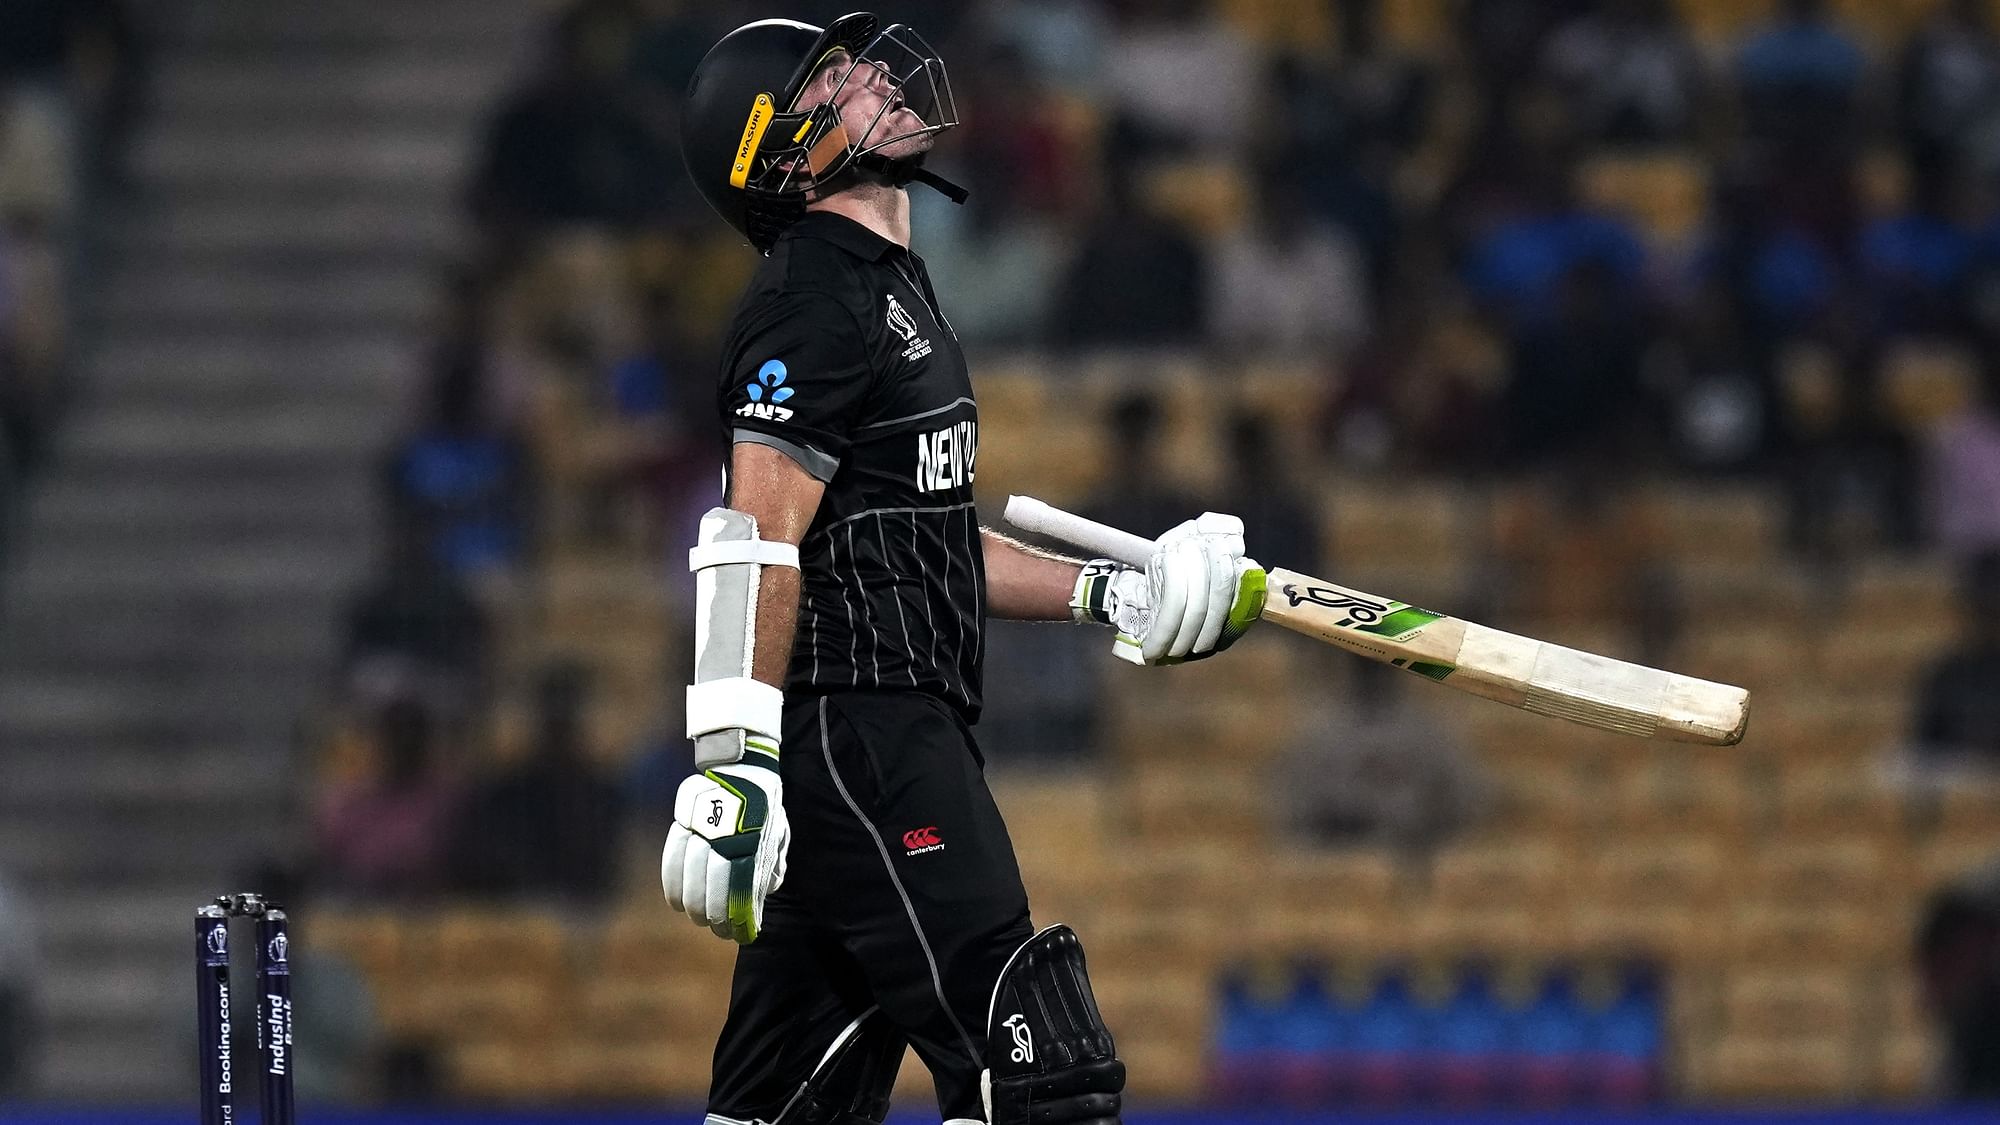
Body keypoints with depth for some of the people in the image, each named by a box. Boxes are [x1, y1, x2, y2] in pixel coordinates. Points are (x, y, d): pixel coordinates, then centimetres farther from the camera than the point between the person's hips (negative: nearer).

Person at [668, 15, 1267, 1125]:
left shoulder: (886, 286, 21)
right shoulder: (815, 300, -12)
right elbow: (757, 544, -20)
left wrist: (1110, 596, 20)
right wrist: (735, 762, -28)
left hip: (892, 736, 10)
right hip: (853, 730, -10)